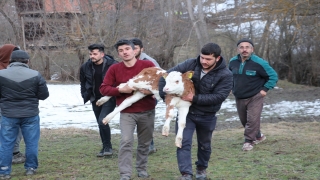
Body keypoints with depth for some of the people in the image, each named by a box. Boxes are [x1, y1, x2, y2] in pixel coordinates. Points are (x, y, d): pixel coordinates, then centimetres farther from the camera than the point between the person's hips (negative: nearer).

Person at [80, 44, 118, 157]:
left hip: (109, 99, -5)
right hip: (95, 100, 6)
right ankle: (105, 148, 25)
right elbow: (83, 83, 17)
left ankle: (107, 147, -4)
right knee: (101, 124, 12)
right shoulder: (86, 67, 1)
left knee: (102, 121, -19)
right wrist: (85, 95, 9)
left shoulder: (113, 65, -14)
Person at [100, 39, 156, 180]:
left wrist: (151, 90, -19)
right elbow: (103, 88, -2)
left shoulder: (148, 65, -3)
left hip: (147, 112, 1)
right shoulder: (114, 69, 0)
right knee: (126, 142, -13)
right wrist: (120, 90, -16)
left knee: (145, 143, 11)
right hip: (127, 113, -1)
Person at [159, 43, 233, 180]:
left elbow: (219, 96, -25)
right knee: (184, 143, -10)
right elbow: (168, 75, -9)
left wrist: (195, 98, -29)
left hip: (207, 116, 0)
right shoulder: (190, 64, -14)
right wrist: (164, 95, -18)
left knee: (204, 145, 19)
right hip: (186, 112, 0)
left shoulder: (225, 75, -18)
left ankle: (201, 168, 42)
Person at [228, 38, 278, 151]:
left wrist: (265, 89, -12)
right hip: (239, 98, 5)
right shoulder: (233, 62, -1)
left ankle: (248, 141, -2)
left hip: (255, 97, -5)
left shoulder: (259, 63, -16)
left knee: (252, 120, -13)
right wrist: (232, 87, 12)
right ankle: (258, 136, 33)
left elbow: (273, 76, -7)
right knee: (244, 120, 14)